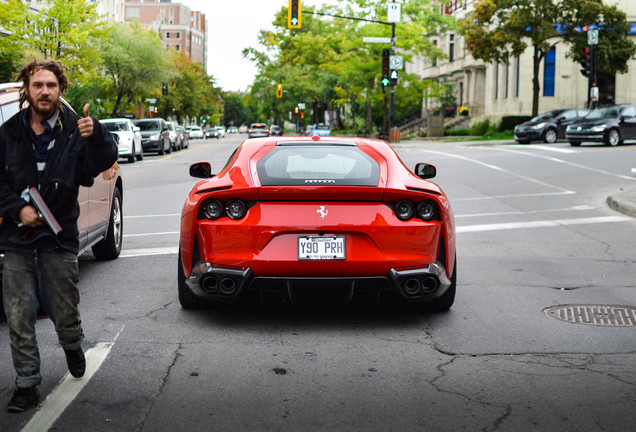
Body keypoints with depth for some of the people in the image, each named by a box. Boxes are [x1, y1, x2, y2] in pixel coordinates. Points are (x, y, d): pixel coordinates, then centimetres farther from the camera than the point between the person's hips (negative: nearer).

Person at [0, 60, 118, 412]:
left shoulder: (75, 130, -4)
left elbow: (103, 162, -17)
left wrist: (95, 135, -36)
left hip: (59, 239, -1)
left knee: (65, 314, 10)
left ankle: (72, 346, 43)